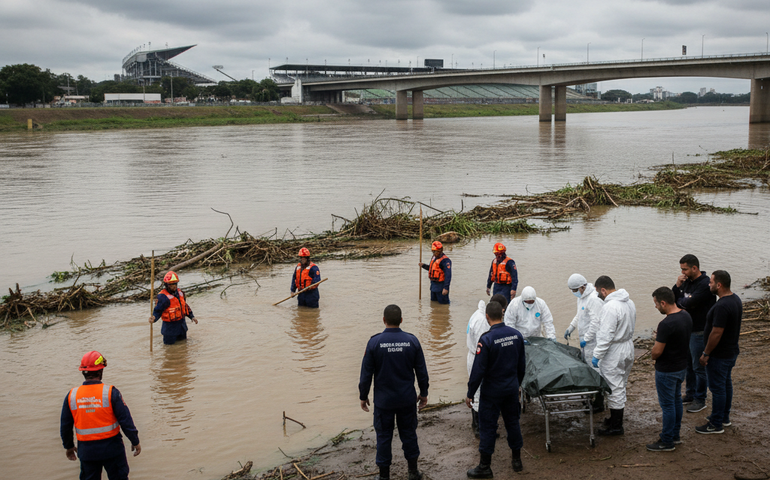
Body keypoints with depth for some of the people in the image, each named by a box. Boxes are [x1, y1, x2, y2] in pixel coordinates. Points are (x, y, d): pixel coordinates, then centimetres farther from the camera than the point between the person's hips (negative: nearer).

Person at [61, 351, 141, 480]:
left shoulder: (71, 395, -3)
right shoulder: (111, 392, -13)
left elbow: (65, 426, 6)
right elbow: (126, 420, -11)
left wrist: (69, 446, 21)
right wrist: (135, 442, 1)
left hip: (86, 450, 3)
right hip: (111, 448, -3)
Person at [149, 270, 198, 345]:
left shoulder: (179, 292, 4)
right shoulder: (163, 297, -20)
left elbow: (185, 305, 16)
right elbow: (157, 311, -21)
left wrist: (192, 316, 14)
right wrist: (154, 318, -41)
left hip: (181, 323, 7)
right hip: (170, 326, -7)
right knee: (170, 344, 4)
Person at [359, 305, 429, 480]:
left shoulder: (374, 342, -14)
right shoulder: (412, 341, -9)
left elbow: (366, 374, -8)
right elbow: (421, 372, 0)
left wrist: (363, 396, 5)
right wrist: (424, 393, 13)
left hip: (383, 400, -2)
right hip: (407, 399, 2)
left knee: (383, 436, 11)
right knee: (409, 433, 17)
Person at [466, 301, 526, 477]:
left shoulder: (486, 339, -22)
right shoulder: (516, 335, -3)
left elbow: (478, 370, -19)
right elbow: (522, 365, 9)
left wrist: (470, 393, -9)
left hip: (492, 391, -6)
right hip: (512, 388, 6)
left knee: (488, 427, 4)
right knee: (513, 422, 19)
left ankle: (484, 467, 13)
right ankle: (517, 460, 31)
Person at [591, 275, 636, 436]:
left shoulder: (610, 307, -24)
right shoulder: (629, 302, 7)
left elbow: (606, 335, -26)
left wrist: (597, 355, -19)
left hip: (614, 354, -10)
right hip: (628, 349, 10)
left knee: (614, 388, -1)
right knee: (620, 386, 20)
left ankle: (616, 426, 7)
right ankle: (616, 418, 32)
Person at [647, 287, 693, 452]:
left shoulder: (666, 324, -29)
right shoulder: (686, 316, -1)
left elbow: (657, 352, -24)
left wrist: (653, 354, -2)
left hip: (667, 371, -9)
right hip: (682, 366, 9)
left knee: (667, 405, 3)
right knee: (676, 400, 21)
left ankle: (667, 442, 15)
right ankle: (675, 435, 34)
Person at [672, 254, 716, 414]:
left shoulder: (705, 284, -23)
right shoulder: (687, 281, 5)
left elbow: (687, 304, -28)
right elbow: (674, 299, 5)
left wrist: (679, 299, -6)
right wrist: (677, 286, -12)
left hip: (699, 332, -9)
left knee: (698, 367, 4)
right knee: (688, 364, 19)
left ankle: (700, 400, 17)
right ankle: (690, 395, 34)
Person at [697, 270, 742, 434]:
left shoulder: (722, 307, -29)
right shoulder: (736, 299, 3)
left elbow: (716, 333, -28)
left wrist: (706, 353, -18)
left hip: (719, 355, -10)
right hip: (731, 351, 10)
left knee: (717, 388, 1)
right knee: (726, 384, 21)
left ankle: (716, 424, 11)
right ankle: (724, 417, 35)